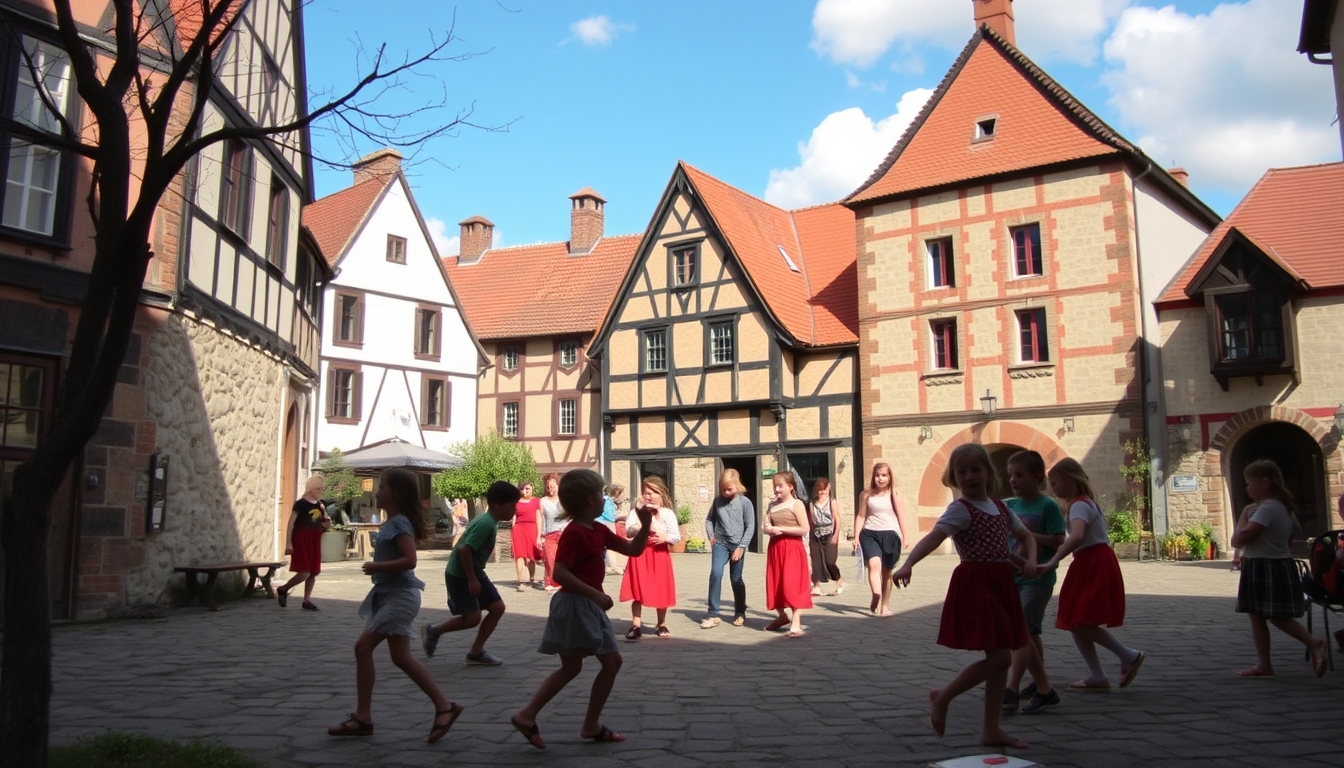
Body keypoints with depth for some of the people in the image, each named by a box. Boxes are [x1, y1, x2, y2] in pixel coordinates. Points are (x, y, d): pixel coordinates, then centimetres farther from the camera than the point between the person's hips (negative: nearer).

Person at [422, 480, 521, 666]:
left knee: (498, 608, 3)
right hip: (459, 574, -10)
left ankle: (476, 652, 11)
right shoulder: (486, 524, -24)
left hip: (474, 572, 10)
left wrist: (476, 576, 17)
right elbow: (465, 549, -29)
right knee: (472, 618, -9)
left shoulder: (491, 522, 6)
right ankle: (433, 630, 14)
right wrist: (471, 579, -22)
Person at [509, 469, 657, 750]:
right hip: (574, 605, -10)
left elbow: (633, 550, 15)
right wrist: (595, 594, -28)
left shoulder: (600, 531, 10)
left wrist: (645, 525, -1)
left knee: (612, 662, 10)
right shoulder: (573, 533, -18)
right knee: (571, 667, -5)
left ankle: (591, 725, 15)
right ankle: (526, 715, 2)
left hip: (590, 606, 10)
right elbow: (559, 573, -27)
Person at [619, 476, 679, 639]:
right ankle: (636, 626, 5)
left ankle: (662, 625, 25)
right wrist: (641, 526, -25)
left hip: (659, 554, 0)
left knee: (661, 591, 8)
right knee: (637, 591, -1)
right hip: (640, 554, 0)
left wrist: (665, 537, -20)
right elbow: (628, 532, -10)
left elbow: (677, 537, -2)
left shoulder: (667, 514, 0)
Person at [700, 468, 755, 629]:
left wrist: (741, 547, -12)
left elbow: (750, 527, -7)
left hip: (737, 545, -2)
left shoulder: (745, 502, -7)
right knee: (715, 574, -16)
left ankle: (740, 613, 25)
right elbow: (709, 519, 16)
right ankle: (713, 614, -12)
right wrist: (710, 536, 2)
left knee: (736, 579, 7)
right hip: (720, 543, 2)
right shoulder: (718, 500, 2)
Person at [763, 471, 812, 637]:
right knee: (775, 584, 11)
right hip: (775, 548, 7)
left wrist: (781, 529, -15)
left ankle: (796, 623, -7)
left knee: (792, 585, -9)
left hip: (792, 549, -7)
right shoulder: (773, 505, 13)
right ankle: (782, 616, 28)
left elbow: (804, 529, -14)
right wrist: (769, 529, -10)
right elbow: (764, 528, 14)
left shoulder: (796, 504, -7)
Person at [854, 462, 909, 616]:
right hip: (870, 534, -1)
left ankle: (885, 605, 21)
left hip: (890, 534, 1)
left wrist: (905, 537, -1)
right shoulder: (867, 495, 5)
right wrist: (856, 537, 1)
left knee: (887, 571, 10)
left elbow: (901, 516, 4)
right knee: (874, 564, -25)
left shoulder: (894, 494, 4)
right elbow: (860, 516, 7)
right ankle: (876, 595, -40)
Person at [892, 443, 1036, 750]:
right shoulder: (960, 509, -11)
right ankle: (942, 696, 5)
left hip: (1001, 584, 8)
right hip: (975, 584, -8)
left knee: (1001, 660, 10)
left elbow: (1027, 536, 22)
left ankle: (991, 730, 20)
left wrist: (1030, 561, 0)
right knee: (999, 657, -13)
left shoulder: (1001, 508, 12)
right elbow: (933, 537, -26)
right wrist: (908, 564, -42)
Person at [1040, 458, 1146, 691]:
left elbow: (1077, 537, -34)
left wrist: (1053, 562, -42)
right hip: (1091, 566, 10)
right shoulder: (1086, 502, 17)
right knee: (1077, 623, 8)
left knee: (1081, 622, -13)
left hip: (1094, 567, -10)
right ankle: (1097, 676, 12)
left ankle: (1129, 656, 0)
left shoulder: (1079, 505, -16)